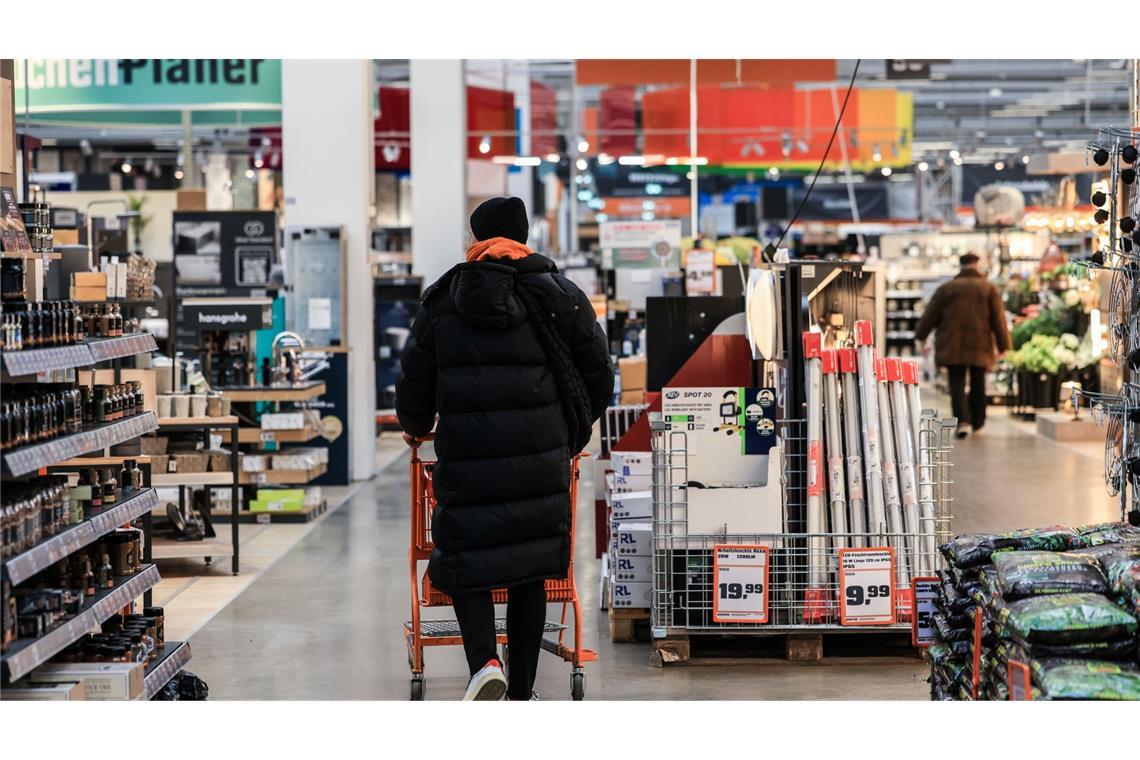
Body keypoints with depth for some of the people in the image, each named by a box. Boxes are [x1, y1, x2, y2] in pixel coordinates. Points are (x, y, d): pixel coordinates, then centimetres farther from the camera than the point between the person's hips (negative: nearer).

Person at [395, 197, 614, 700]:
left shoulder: (441, 301, 6)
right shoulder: (560, 296, 5)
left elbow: (414, 380, 10)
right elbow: (600, 377, 11)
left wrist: (416, 427, 31)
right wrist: (573, 432, 29)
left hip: (465, 456, -1)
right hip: (540, 459, 1)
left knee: (467, 563, 8)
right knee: (530, 571, 10)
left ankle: (484, 661, -17)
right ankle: (522, 694, 14)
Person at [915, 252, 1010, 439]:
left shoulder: (946, 288, 2)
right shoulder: (990, 289, 3)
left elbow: (930, 316, 5)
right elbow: (999, 319, 1)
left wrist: (920, 336, 17)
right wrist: (1003, 345, 6)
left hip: (952, 347, -1)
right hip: (980, 346, 1)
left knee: (957, 384, -2)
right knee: (978, 384, 14)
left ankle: (962, 421, -19)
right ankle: (977, 423, 23)